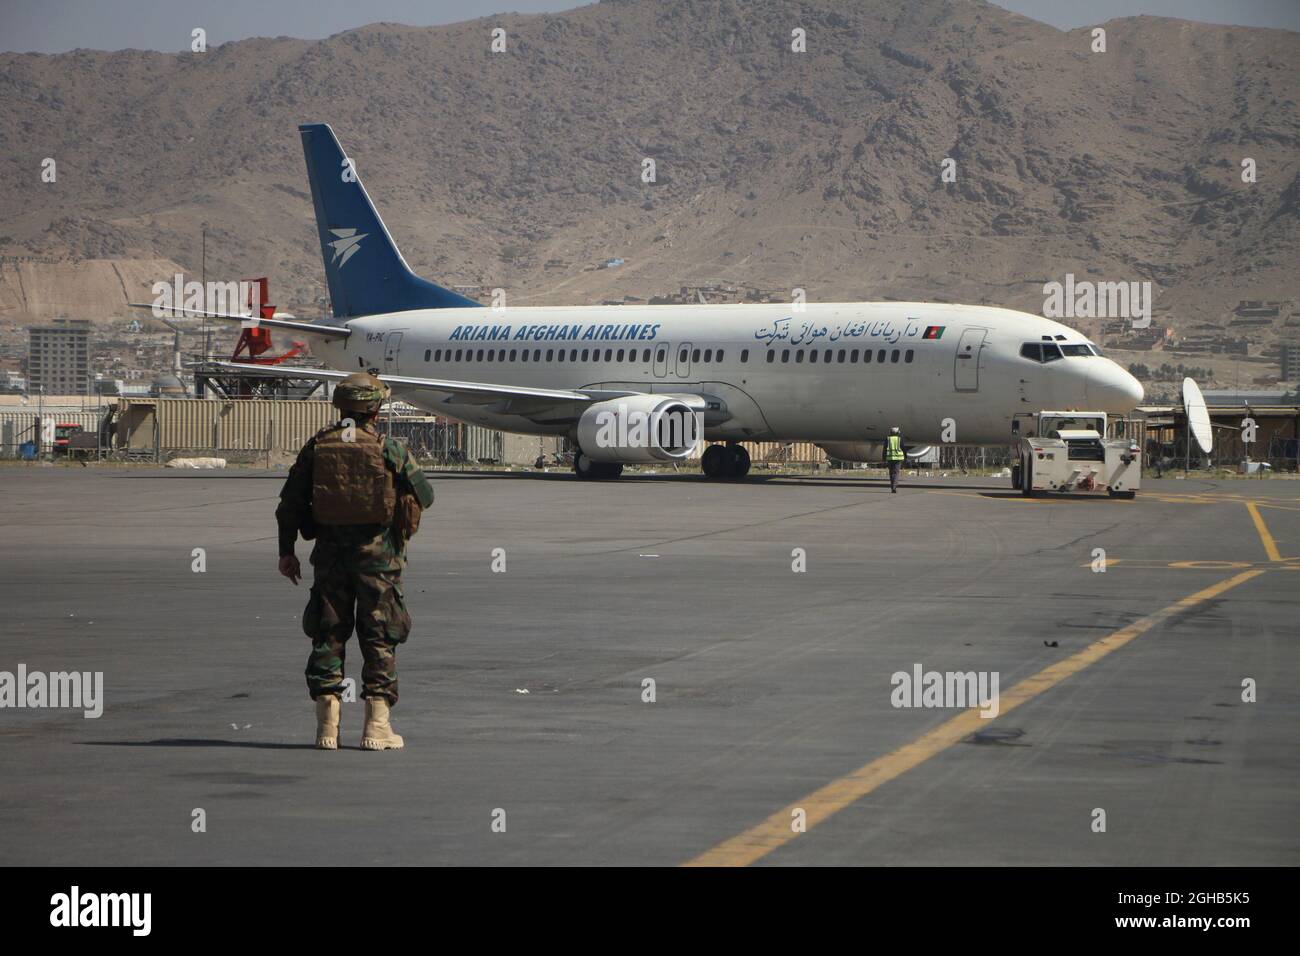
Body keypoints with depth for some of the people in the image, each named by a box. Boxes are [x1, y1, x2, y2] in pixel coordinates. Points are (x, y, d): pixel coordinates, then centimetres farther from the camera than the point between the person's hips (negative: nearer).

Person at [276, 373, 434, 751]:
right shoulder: (386, 448, -6)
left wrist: (286, 550, 10)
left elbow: (290, 502, 3)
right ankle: (377, 724, 0)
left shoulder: (317, 446, 2)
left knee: (328, 634, 9)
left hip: (330, 550, 2)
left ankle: (327, 724, 6)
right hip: (378, 550, -2)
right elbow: (423, 494, -1)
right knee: (379, 637, 3)